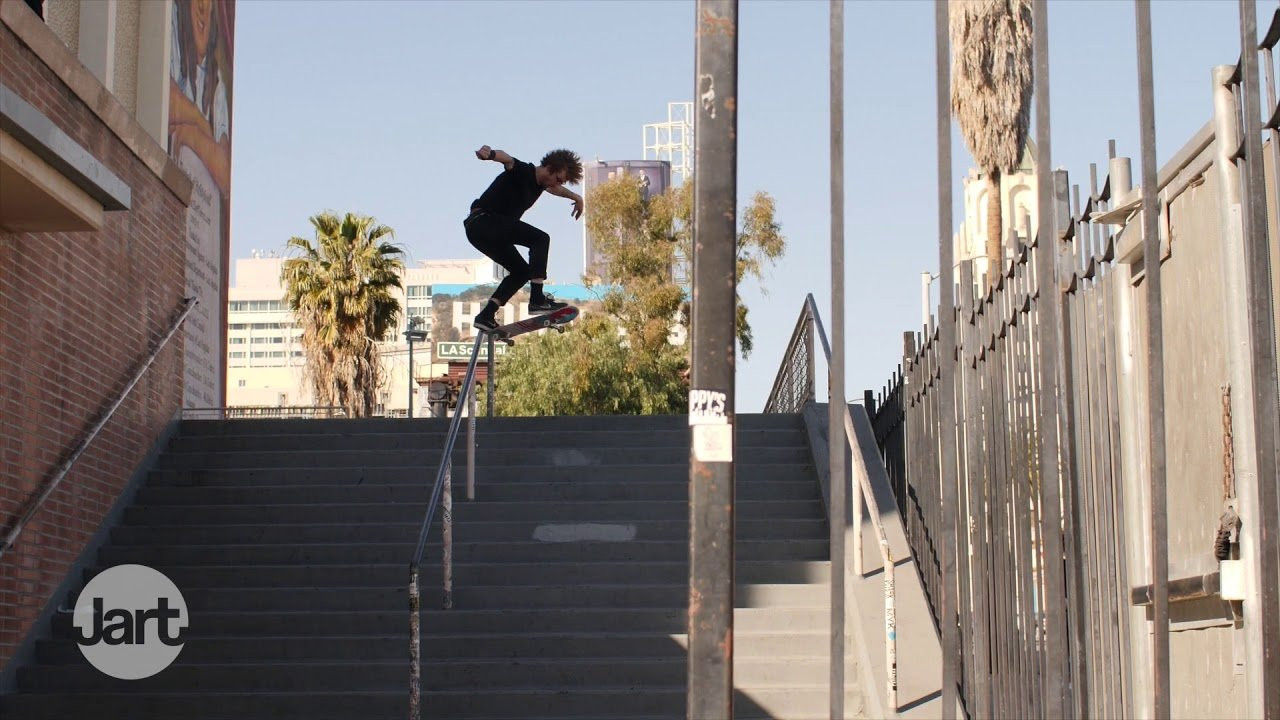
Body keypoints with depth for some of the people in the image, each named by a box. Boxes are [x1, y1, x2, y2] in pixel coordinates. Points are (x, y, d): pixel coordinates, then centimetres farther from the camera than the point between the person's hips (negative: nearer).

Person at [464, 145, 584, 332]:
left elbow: (556, 189, 40)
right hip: (482, 220, -10)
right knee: (540, 239, -18)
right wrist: (490, 153, -58)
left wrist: (575, 197, 55)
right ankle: (537, 299, -24)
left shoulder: (540, 182, 15)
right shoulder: (522, 172, -13)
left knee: (521, 272, 14)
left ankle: (486, 316, 10)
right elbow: (507, 160, -36)